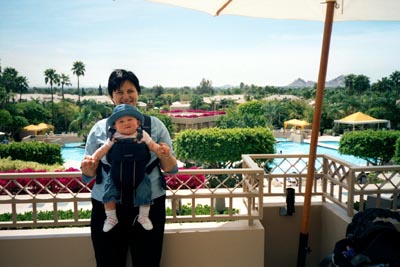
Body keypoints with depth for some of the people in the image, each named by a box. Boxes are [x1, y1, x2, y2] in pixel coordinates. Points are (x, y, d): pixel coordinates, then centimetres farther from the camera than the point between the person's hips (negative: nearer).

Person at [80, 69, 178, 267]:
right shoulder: (100, 128, 3)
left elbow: (171, 169, 2)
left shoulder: (155, 125, 2)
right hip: (107, 206, 1)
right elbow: (89, 174, 5)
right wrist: (88, 167, -17)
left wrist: (166, 156, -19)